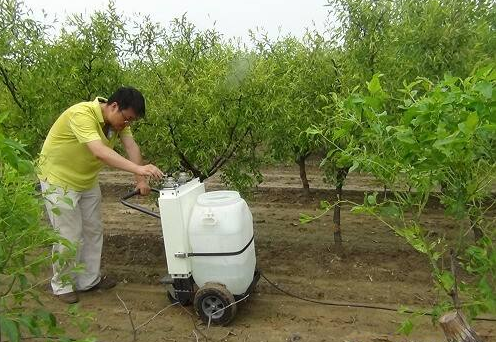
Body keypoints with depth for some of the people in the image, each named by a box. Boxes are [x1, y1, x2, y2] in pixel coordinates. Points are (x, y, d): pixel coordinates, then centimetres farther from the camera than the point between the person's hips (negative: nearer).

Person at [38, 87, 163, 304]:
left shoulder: (119, 119, -8)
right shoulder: (82, 114, -33)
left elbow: (132, 147, -17)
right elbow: (100, 152, -46)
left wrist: (141, 179, -30)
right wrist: (138, 169, -55)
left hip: (88, 180, 8)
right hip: (59, 180, -8)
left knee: (93, 231, 12)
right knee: (69, 235, -2)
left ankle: (90, 280, 27)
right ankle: (62, 285, 19)